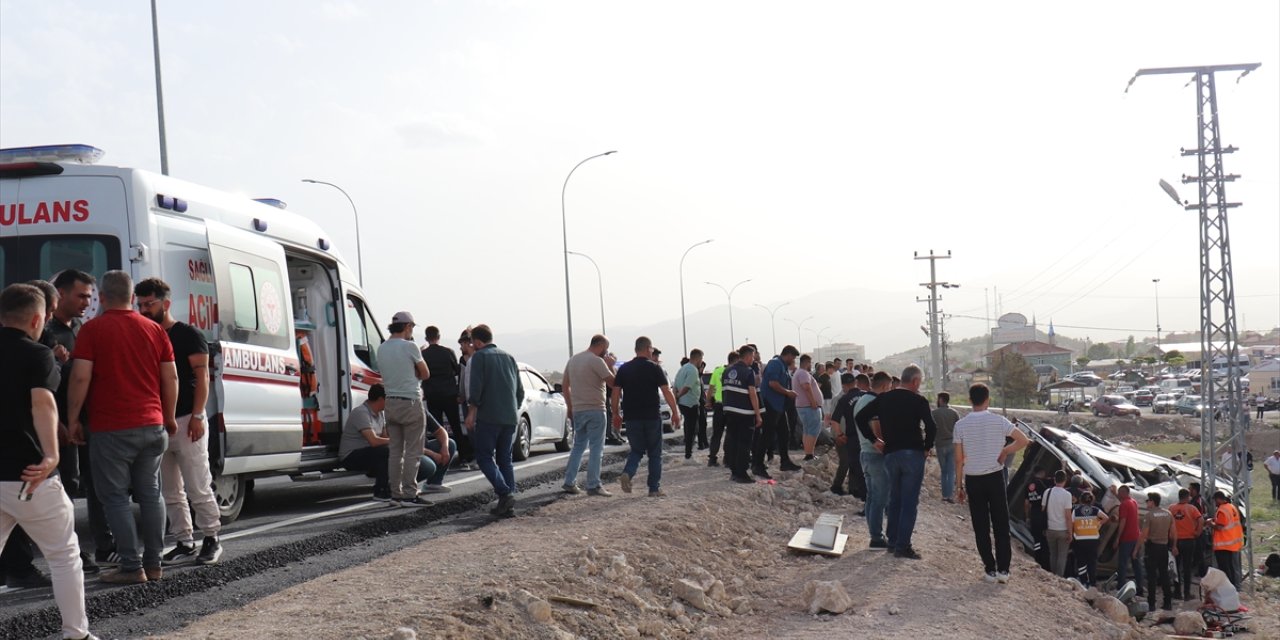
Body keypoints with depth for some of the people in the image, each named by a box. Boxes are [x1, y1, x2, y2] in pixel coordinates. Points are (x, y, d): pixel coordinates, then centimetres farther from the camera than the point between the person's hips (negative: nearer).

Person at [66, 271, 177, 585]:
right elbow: (171, 377, 10)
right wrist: (169, 416, 20)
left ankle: (131, 567, -3)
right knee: (150, 493, 12)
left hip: (112, 429, -5)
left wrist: (73, 419, -2)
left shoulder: (93, 329, -5)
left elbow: (80, 378, -11)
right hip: (152, 425, 5)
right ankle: (153, 564, 14)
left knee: (116, 496, 1)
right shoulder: (155, 329, 9)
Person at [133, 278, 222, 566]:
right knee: (170, 491, 7)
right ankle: (184, 543, 13)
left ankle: (211, 539, 4)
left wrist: (197, 416, -15)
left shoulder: (188, 335, -2)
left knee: (198, 488, -5)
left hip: (186, 421, -6)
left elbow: (202, 377, -6)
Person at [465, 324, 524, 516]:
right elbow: (520, 390, 19)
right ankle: (508, 505, 4)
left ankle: (505, 493, -20)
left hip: (488, 417, -6)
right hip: (510, 418, 6)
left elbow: (475, 387, -13)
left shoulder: (479, 356, -2)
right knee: (505, 459, 11)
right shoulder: (509, 357, 18)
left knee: (484, 457, -2)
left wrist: (471, 412, -8)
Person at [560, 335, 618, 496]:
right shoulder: (597, 361, -12)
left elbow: (565, 386, 16)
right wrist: (610, 365, 1)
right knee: (596, 448, -2)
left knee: (578, 446, 15)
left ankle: (569, 482, 12)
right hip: (595, 410, -7)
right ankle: (593, 485, -5)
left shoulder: (573, 360, 12)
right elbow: (612, 382, -13)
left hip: (577, 410, 7)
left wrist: (570, 407, 20)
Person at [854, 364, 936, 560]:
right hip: (913, 454, -5)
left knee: (894, 499, 16)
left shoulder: (883, 399, 8)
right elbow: (931, 427, -16)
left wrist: (874, 440, 9)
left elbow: (861, 417, 6)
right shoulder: (918, 401, -6)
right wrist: (927, 446, 0)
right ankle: (903, 546, -5)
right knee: (910, 501, -2)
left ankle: (893, 540, 19)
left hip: (890, 454, 5)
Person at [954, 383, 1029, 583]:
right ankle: (1003, 569, 4)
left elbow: (959, 459, -2)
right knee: (1001, 525, 7)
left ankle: (990, 570, 5)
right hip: (994, 477, 0)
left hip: (973, 480, 0)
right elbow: (1024, 440, -9)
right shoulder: (998, 421, -5)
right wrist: (1005, 452, 4)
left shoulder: (961, 425, -4)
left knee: (981, 527, 6)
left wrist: (959, 485, 6)